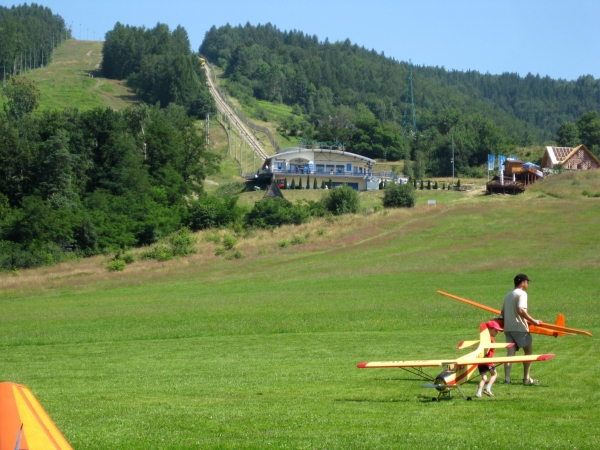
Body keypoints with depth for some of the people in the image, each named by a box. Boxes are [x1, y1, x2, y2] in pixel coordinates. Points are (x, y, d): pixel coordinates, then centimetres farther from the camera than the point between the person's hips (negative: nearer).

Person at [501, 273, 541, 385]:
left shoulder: (508, 295, 18)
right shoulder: (522, 293, -9)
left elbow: (502, 312, 20)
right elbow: (521, 310, -22)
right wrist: (533, 321, -20)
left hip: (508, 327, 8)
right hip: (519, 327, -8)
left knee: (510, 352, 3)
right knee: (529, 351, 5)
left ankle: (507, 378, -7)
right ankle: (526, 378, 4)